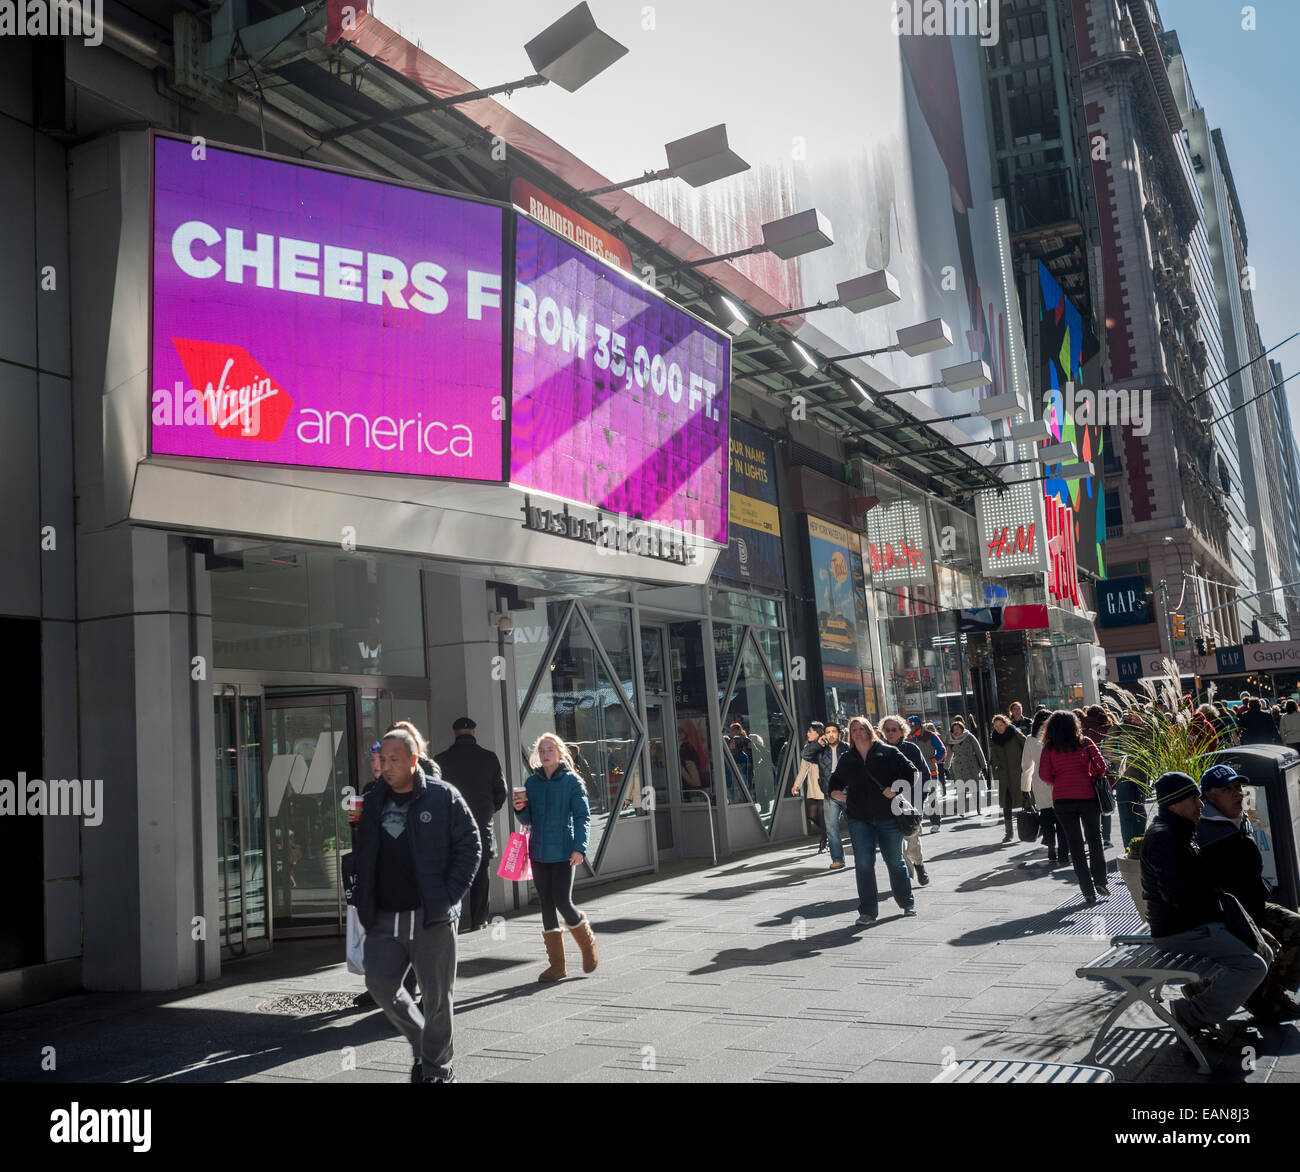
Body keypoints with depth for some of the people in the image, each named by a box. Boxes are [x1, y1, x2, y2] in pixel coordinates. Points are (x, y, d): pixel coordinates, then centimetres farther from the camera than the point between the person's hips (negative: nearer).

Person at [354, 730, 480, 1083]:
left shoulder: (443, 796, -4)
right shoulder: (372, 802, 10)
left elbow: (469, 845, -2)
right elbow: (363, 855, 18)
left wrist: (451, 894, -8)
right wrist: (364, 902, 7)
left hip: (431, 916, -4)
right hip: (383, 917, 4)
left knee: (436, 995, 3)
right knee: (380, 983, 1)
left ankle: (437, 1069, 20)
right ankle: (422, 1043, 26)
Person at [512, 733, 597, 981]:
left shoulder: (572, 781, -3)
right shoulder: (532, 781, 8)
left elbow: (583, 816, -5)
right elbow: (528, 820, 12)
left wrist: (579, 848, -15)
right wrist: (521, 809, -10)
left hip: (563, 853, -4)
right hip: (538, 852, 5)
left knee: (563, 903, -8)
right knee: (546, 905, 6)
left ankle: (587, 943, 21)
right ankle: (556, 965, 14)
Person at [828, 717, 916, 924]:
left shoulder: (888, 752, 2)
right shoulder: (847, 760, 10)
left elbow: (912, 773, 2)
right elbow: (833, 787, 20)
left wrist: (896, 788, -11)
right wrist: (843, 797, 0)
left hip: (888, 816, -2)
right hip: (859, 819, 2)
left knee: (895, 862, 8)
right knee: (863, 864, -4)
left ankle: (907, 903, 26)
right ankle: (867, 911, 1)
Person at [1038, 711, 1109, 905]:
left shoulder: (1049, 748, 1)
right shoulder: (1085, 743, 0)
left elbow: (1044, 774, -5)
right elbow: (1101, 767, -5)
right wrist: (1093, 780, 14)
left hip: (1062, 800, 0)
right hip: (1087, 796, 0)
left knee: (1075, 844, 6)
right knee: (1094, 838, 17)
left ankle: (1088, 892, 5)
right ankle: (1100, 881, 9)